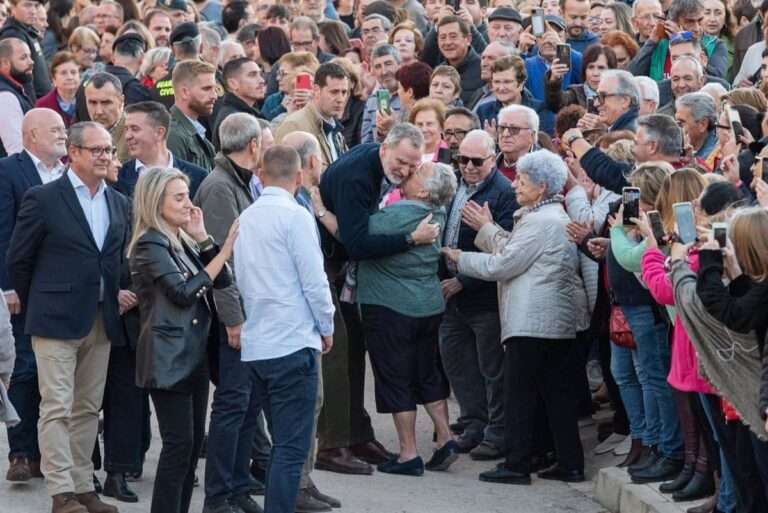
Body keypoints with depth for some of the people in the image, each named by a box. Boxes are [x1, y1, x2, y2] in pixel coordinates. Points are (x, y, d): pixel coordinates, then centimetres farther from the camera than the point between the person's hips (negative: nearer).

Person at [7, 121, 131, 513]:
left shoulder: (118, 204, 12)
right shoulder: (44, 199, -6)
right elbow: (17, 260, -1)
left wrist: (119, 294, 7)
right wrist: (37, 305, 5)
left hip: (101, 320, 6)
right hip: (57, 320, -6)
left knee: (88, 408, 9)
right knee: (57, 407, -7)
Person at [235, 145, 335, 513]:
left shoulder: (245, 218, 8)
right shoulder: (295, 216, -10)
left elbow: (239, 278, 12)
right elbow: (314, 280, -11)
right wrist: (326, 328, 3)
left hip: (253, 345, 6)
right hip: (293, 343, -6)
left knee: (282, 442, 18)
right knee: (291, 448, -5)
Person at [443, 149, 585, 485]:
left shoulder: (539, 222, -14)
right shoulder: (558, 218, 17)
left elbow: (501, 265, -13)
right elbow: (513, 252, 17)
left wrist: (460, 258, -1)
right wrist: (486, 228, 19)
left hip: (530, 324, -10)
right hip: (559, 322, 10)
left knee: (520, 394, -4)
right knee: (557, 393, 10)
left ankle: (517, 465, -2)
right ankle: (570, 463, 10)